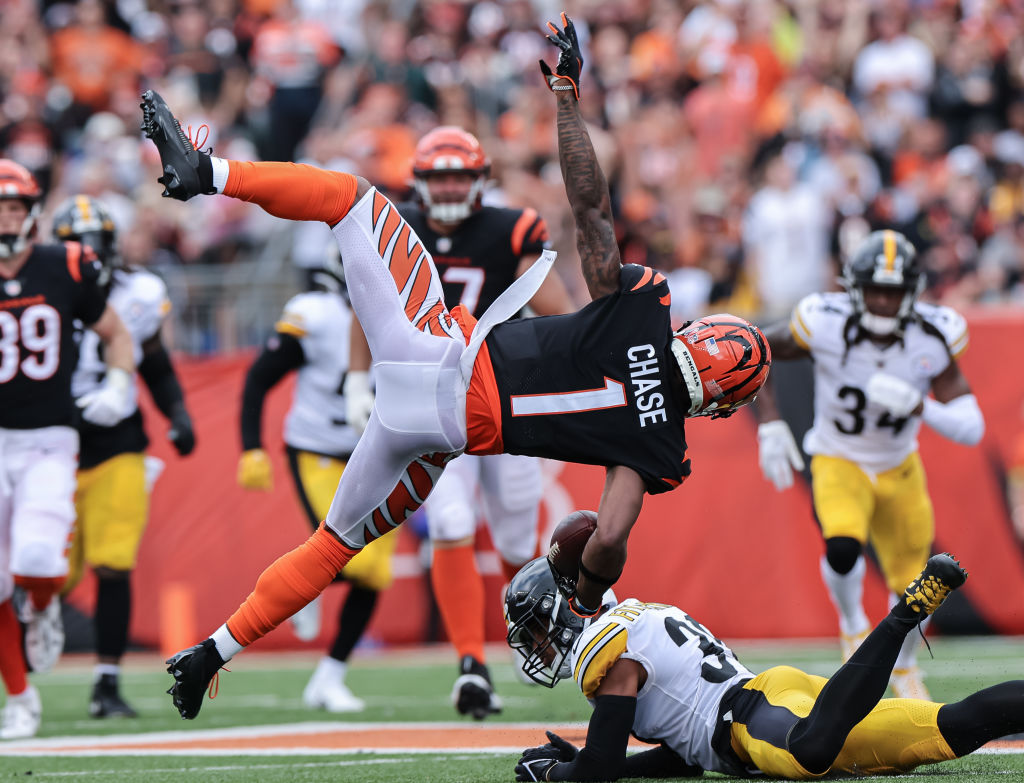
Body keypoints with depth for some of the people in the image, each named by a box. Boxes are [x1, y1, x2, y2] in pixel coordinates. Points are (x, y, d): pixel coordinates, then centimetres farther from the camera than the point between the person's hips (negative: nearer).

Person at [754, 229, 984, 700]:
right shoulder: (825, 324, -25)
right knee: (843, 547, -31)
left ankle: (903, 666, 39)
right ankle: (853, 627, 2)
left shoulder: (933, 339, -20)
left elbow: (971, 429, -22)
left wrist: (919, 406, -39)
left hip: (900, 468, 2)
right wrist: (769, 425, -16)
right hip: (839, 463, -2)